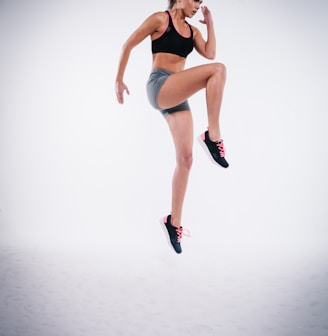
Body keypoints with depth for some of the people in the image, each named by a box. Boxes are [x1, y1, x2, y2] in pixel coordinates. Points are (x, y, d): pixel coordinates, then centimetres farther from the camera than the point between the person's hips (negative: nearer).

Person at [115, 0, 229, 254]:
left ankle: (174, 221, 3)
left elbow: (210, 53, 6)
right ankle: (212, 136, -26)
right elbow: (129, 45, 5)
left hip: (178, 96, 7)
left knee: (185, 159, -4)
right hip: (159, 86, -6)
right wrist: (119, 79, 5)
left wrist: (210, 23, 11)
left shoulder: (193, 31, 21)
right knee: (218, 70, -25)